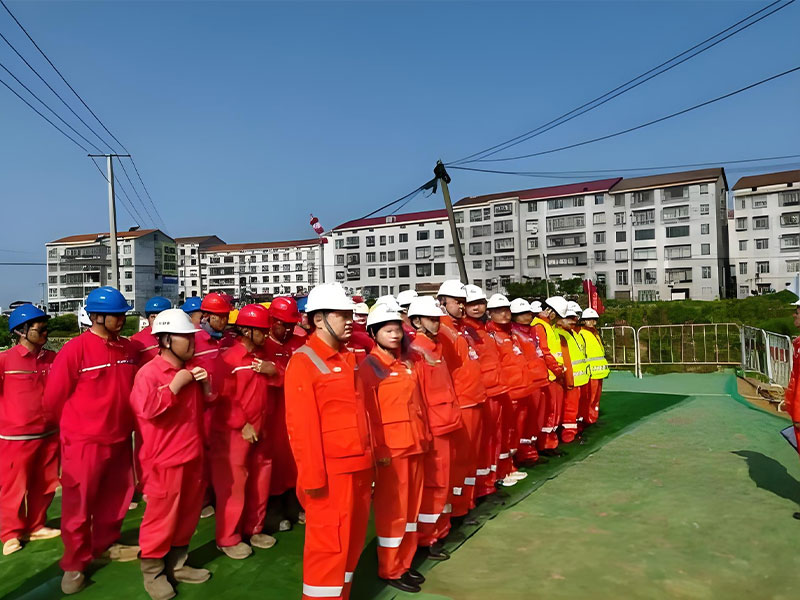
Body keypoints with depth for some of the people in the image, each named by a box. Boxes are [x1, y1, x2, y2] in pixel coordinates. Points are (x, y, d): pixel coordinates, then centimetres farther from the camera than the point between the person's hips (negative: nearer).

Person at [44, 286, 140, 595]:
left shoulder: (128, 348, 2)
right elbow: (53, 398, -9)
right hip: (84, 442, -6)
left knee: (115, 497, 19)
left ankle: (106, 544, 39)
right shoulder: (74, 350, -16)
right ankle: (74, 565, 21)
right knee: (78, 506, 6)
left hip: (120, 439, 6)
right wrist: (75, 426, 4)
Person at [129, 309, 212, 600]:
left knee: (187, 515, 17)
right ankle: (153, 573, 21)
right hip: (164, 460, -8)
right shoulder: (149, 372, -15)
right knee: (161, 518, 3)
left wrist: (205, 384, -1)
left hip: (192, 456, 8)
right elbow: (147, 409, -29)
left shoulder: (191, 369, 9)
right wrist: (175, 385, -24)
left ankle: (177, 565, 33)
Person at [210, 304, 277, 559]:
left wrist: (274, 371, -8)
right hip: (234, 433, -7)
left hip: (261, 431, 7)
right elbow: (224, 399, -16)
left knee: (260, 483, 14)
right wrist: (242, 425, -16)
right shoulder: (229, 358, -12)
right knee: (233, 486, 2)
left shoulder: (263, 356, 9)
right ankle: (228, 538, 16)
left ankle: (253, 529, 30)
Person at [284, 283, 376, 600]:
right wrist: (312, 475, -17)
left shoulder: (349, 357, 11)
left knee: (353, 538, 19)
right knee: (328, 543, 5)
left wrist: (368, 455, 13)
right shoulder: (303, 361, -12)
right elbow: (301, 424, -16)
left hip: (359, 465, 8)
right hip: (330, 469, -7)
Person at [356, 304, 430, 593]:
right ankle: (390, 570, 20)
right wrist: (379, 450, -15)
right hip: (391, 448, -7)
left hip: (414, 444, 7)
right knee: (392, 510, 4)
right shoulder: (369, 367, -9)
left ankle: (404, 563, 30)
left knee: (411, 505, 15)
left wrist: (424, 435, 12)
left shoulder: (406, 363, 11)